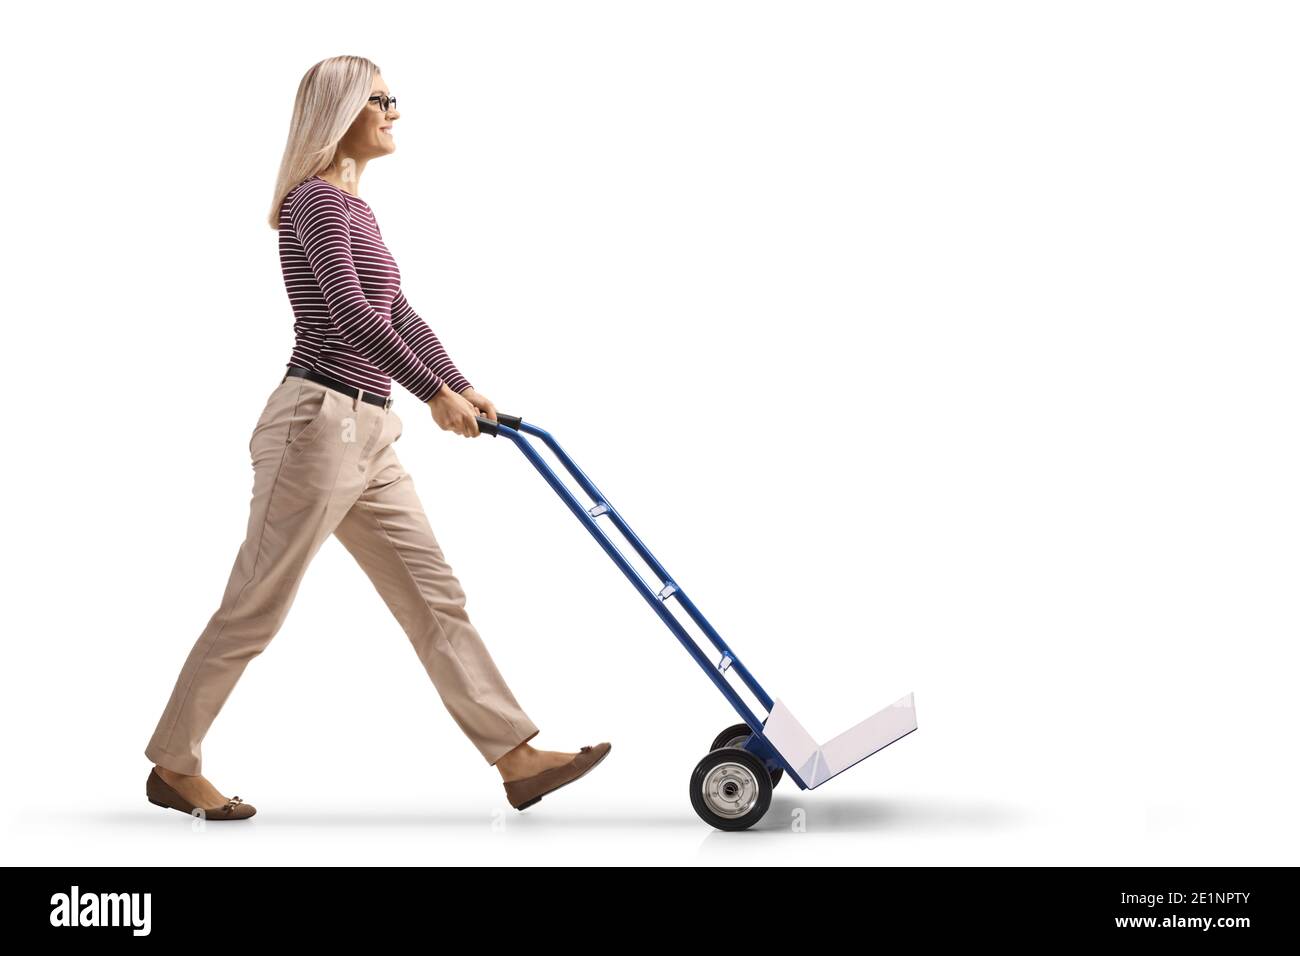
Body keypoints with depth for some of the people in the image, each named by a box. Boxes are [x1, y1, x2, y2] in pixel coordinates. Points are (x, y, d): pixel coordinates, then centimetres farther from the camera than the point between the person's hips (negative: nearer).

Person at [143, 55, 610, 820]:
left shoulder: (354, 207, 19)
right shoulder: (318, 198, -10)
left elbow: (398, 316, 24)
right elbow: (350, 314, -22)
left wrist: (465, 389, 20)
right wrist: (435, 393, -19)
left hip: (368, 438, 10)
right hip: (317, 424, -9)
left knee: (436, 597, 5)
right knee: (257, 607, 1)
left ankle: (517, 758, 7)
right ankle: (174, 765, 15)